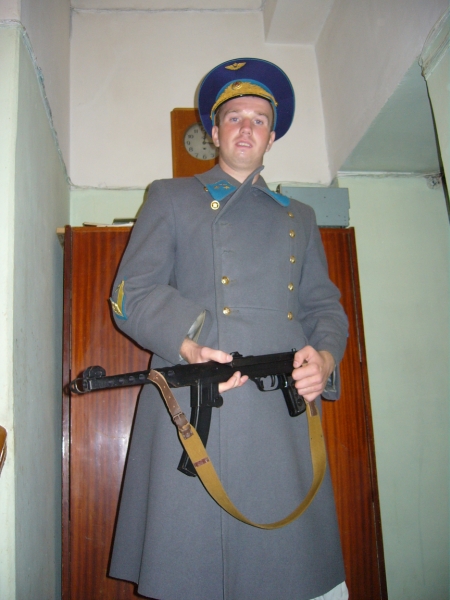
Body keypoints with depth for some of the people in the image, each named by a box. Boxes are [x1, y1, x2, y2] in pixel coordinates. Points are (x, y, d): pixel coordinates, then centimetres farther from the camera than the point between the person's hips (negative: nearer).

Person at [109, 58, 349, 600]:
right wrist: (187, 345, -13)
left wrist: (325, 357, -3)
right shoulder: (170, 198, 15)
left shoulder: (298, 217, 25)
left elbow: (324, 306, 20)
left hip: (285, 420, 3)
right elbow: (130, 296, 5)